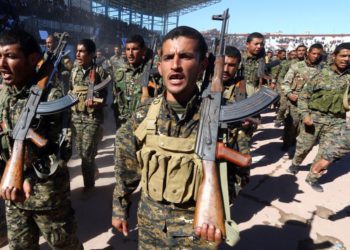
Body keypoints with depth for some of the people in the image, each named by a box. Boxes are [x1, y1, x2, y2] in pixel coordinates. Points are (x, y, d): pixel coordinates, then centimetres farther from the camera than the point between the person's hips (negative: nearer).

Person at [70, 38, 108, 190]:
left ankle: (88, 183, 15)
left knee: (87, 152, -3)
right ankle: (93, 171, 40)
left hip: (92, 117, -5)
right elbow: (70, 92, 17)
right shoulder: (74, 71, 8)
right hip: (76, 116, 6)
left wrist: (95, 103, -26)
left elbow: (104, 96, -8)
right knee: (80, 150, 15)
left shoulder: (99, 71, -8)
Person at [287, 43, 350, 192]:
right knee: (304, 146, 13)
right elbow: (304, 95, -3)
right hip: (315, 117, -2)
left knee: (328, 153, 3)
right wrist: (305, 114, -12)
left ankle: (313, 178, 23)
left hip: (336, 121, 2)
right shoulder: (322, 75, -5)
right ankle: (296, 164, 44)